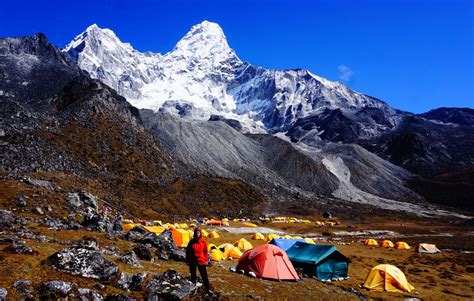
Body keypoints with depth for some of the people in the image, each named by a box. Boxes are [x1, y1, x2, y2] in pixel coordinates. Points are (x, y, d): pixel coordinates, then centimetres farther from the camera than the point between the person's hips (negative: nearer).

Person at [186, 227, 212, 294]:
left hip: (201, 261, -1)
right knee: (193, 275, 13)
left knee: (204, 275, 0)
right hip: (193, 262, 1)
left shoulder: (203, 242, -4)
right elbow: (188, 252, 2)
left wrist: (206, 260, 2)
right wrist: (187, 261, 2)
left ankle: (207, 289, 7)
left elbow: (205, 252, 3)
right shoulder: (191, 242, -4)